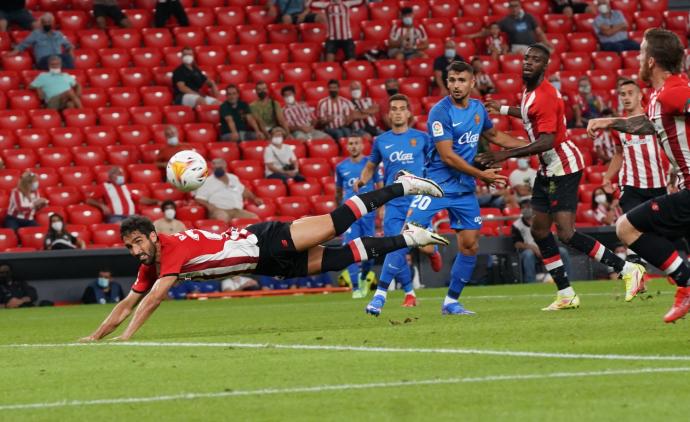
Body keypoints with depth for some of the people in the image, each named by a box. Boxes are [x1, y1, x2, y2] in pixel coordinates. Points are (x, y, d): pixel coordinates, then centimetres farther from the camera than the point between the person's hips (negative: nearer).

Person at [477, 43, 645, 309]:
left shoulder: (544, 96, -22)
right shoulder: (530, 91, 9)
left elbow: (547, 141, -30)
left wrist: (505, 155, -32)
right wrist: (502, 110, 42)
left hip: (564, 167, -10)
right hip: (548, 169, 10)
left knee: (566, 234, -17)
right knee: (539, 230, 9)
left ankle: (627, 270, -7)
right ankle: (566, 295, 13)